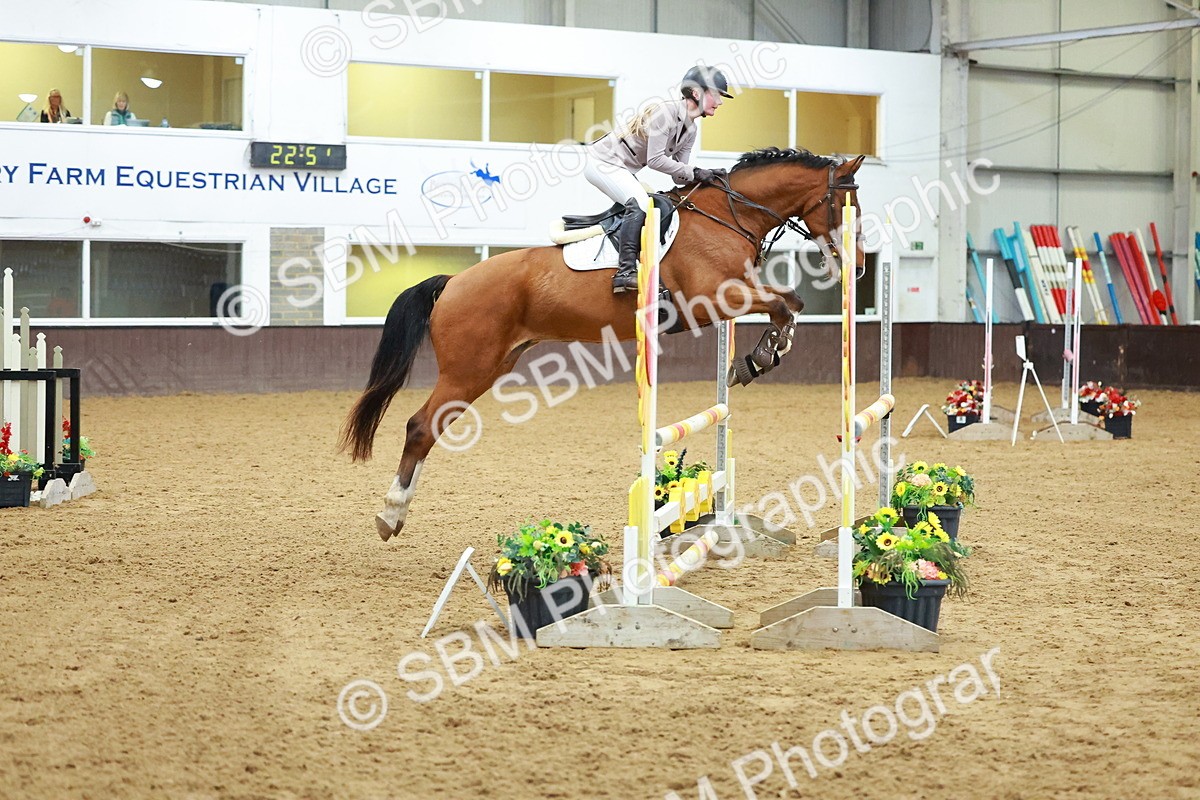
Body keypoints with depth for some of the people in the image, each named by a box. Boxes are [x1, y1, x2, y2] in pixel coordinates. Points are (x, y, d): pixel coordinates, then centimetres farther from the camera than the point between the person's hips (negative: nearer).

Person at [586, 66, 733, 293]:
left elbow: (679, 177, 6)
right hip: (602, 161, -11)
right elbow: (655, 159, -26)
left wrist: (705, 175, -12)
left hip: (621, 170, 11)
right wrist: (694, 172, -24)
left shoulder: (690, 130, 6)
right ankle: (625, 271, -32)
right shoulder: (665, 113, -21)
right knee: (640, 204, -27)